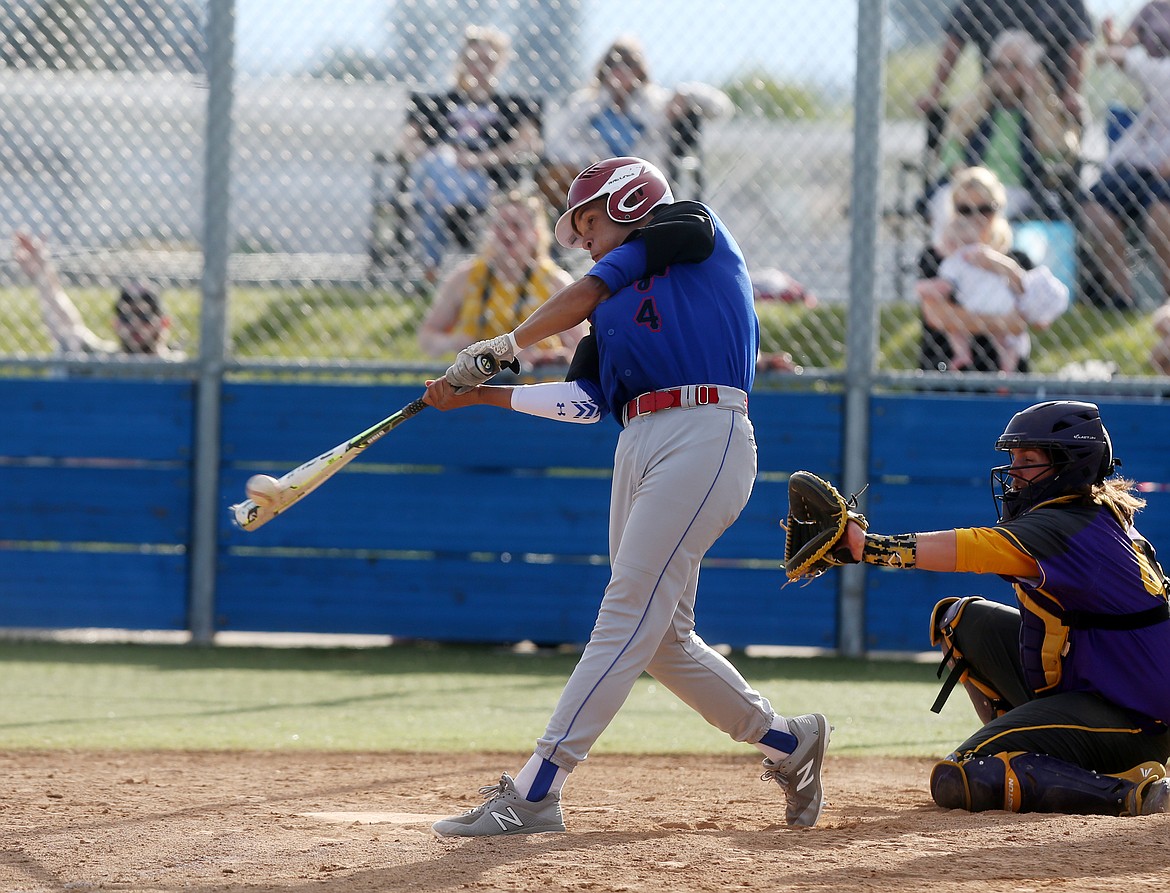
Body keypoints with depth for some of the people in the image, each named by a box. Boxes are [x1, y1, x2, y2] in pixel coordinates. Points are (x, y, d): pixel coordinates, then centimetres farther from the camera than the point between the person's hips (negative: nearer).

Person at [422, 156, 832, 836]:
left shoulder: (694, 229, 6)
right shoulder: (614, 303, 26)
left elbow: (587, 293, -1)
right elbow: (585, 399, 14)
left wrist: (506, 344, 8)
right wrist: (481, 394, 12)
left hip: (705, 436, -9)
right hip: (639, 446, 9)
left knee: (628, 616, -12)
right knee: (662, 636, 7)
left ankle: (536, 792, -19)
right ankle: (786, 742, 22)